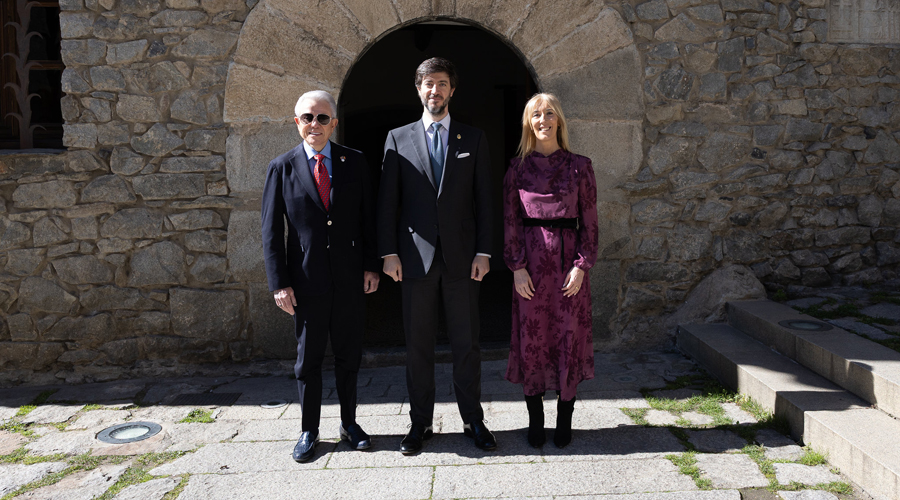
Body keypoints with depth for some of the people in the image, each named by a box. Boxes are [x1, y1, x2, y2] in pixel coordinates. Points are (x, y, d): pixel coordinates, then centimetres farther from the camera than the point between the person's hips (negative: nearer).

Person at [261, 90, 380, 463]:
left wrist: (371, 265, 0)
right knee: (308, 359, 10)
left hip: (350, 278, 1)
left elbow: (368, 218, 6)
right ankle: (309, 431, 25)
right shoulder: (282, 168, 0)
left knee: (349, 355, 12)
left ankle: (349, 422, 29)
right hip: (307, 279, -1)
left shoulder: (354, 162, 4)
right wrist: (279, 283, -5)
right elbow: (271, 231, 0)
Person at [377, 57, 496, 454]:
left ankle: (473, 421, 20)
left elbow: (483, 199, 5)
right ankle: (420, 423, 20)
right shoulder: (398, 138, 8)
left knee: (466, 344, 6)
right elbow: (387, 200, 5)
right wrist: (389, 253, -3)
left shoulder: (473, 139, 9)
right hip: (415, 257, 0)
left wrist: (483, 252, -3)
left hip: (461, 257, 0)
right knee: (417, 344, 6)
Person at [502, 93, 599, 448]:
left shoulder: (579, 166, 4)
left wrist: (582, 265, -6)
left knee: (569, 335, 4)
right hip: (530, 261, 0)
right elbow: (510, 221, 3)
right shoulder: (518, 168, 5)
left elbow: (589, 222, 2)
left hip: (567, 258, 0)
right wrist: (516, 266, -6)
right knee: (531, 336, 4)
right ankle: (535, 420, 18)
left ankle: (565, 420, 19)